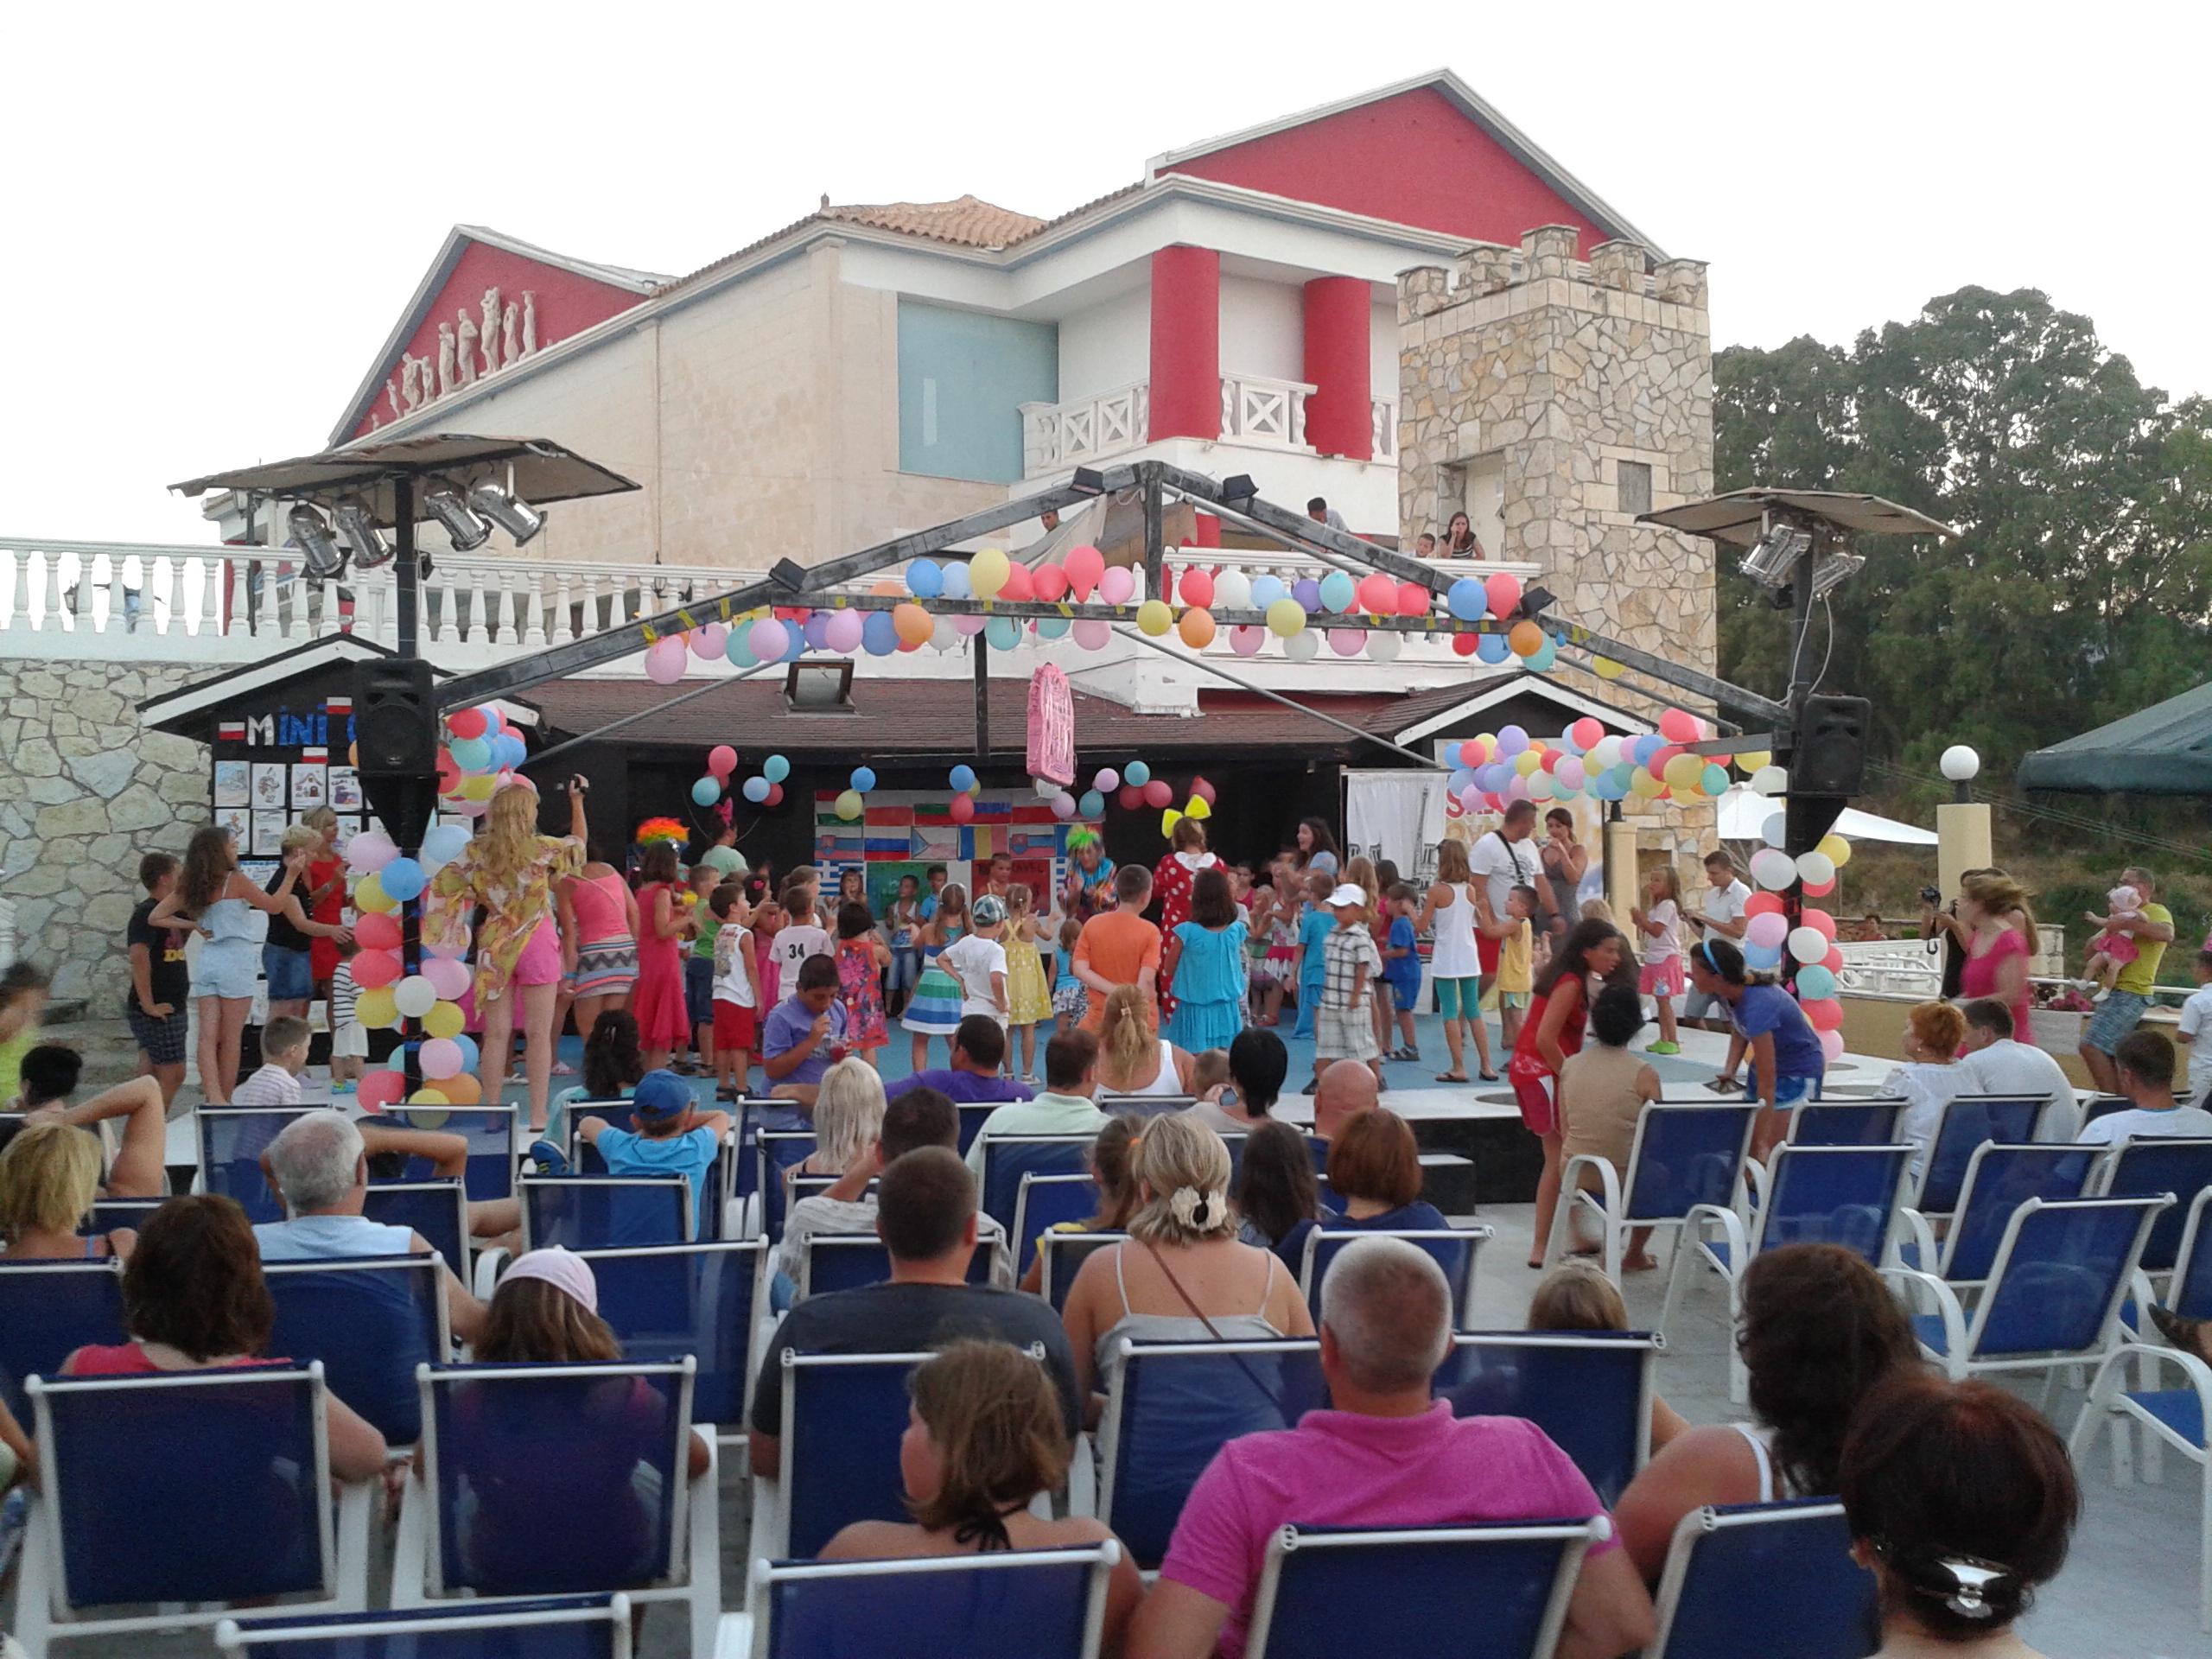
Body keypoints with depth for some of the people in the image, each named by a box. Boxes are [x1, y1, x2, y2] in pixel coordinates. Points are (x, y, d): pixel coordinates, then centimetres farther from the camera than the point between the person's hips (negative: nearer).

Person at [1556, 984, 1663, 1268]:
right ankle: (1635, 1255, 40)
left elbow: (1564, 1131, 3)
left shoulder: (1570, 1064, -4)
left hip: (1574, 1174, 3)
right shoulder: (1644, 1074, -15)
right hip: (1623, 1179, -3)